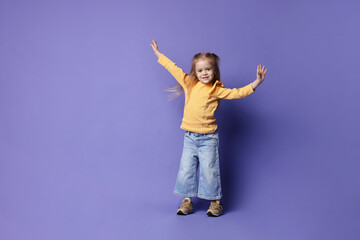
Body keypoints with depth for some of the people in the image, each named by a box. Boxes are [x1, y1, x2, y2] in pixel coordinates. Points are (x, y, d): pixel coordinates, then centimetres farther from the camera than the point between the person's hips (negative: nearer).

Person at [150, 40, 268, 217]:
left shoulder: (217, 90, -3)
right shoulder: (189, 83, 5)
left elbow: (237, 93, -8)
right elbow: (174, 68, 14)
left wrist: (256, 82, -19)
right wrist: (159, 54, 23)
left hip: (208, 138, -3)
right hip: (189, 137, 3)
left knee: (209, 170, 2)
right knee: (186, 169, 6)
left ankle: (215, 202, 18)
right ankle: (187, 201, 21)